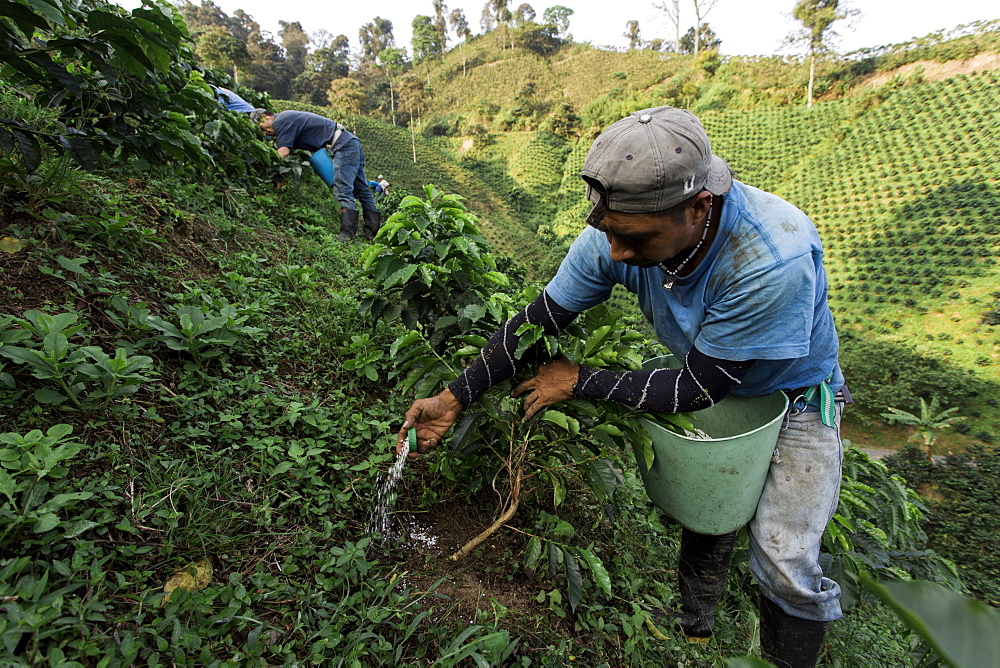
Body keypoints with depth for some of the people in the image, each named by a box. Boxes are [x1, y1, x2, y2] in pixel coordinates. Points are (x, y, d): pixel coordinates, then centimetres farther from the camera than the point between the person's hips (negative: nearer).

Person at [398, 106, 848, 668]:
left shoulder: (776, 259, -40)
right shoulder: (616, 232, -26)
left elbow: (696, 389, -30)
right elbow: (539, 319, -17)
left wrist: (579, 382, -25)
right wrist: (454, 398, -21)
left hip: (794, 392, -3)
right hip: (710, 377, 4)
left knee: (783, 558, -7)